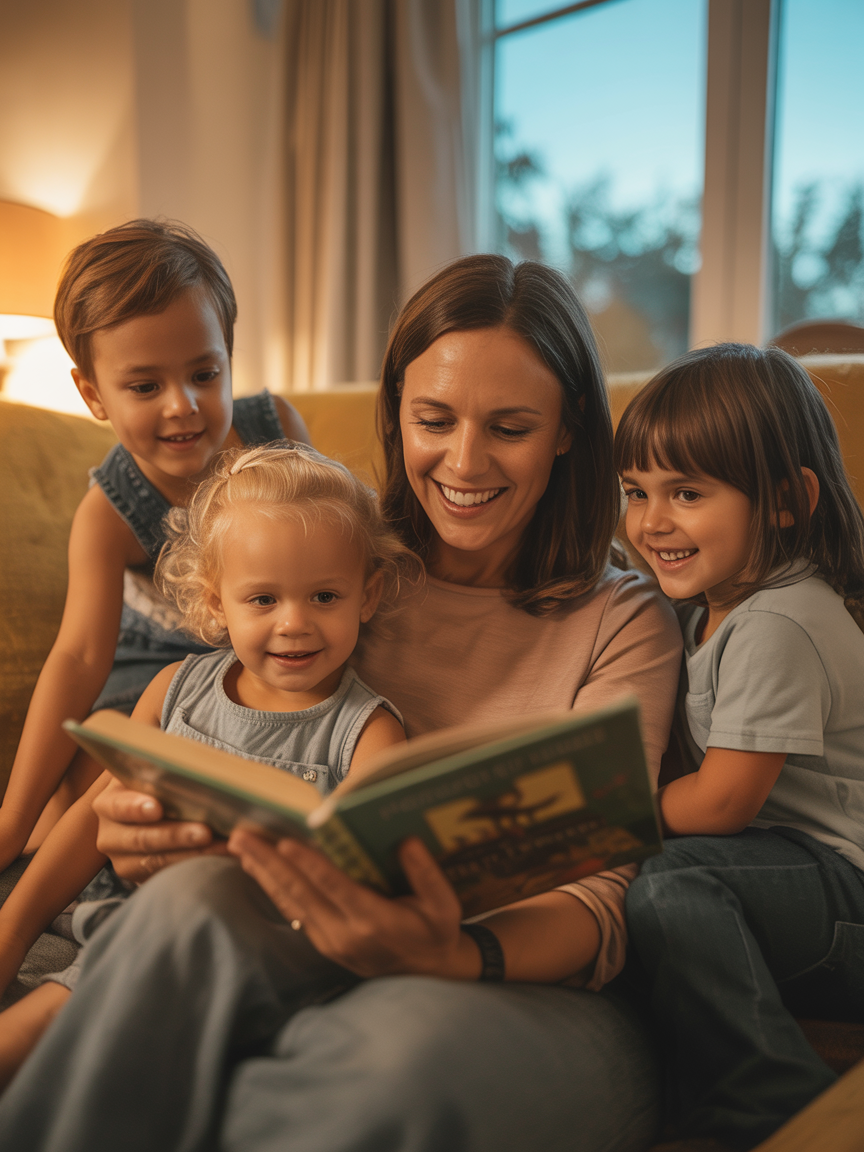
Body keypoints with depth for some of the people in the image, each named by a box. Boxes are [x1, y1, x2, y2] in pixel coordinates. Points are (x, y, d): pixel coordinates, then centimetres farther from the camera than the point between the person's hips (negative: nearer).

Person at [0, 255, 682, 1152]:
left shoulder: (625, 625, 2)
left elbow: (595, 903, -8)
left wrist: (452, 957, -32)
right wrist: (163, 831, -17)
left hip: (538, 988, -1)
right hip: (324, 957, 2)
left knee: (410, 1038, -37)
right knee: (192, 903, -31)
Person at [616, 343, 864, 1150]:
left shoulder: (777, 628, -20)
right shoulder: (709, 607, 9)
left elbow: (720, 804, -19)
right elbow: (707, 771, 19)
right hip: (794, 872, 10)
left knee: (671, 889, -31)